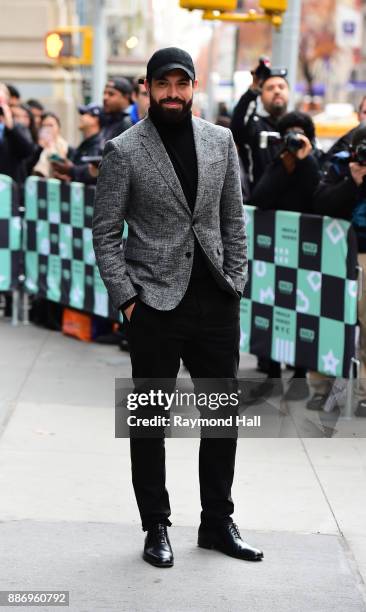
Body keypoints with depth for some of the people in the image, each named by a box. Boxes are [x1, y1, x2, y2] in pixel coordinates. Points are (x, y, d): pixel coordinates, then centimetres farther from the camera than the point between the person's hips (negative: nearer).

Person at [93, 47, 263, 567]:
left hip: (216, 303, 4)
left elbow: (233, 220, 10)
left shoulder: (220, 142, 5)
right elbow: (106, 232, -4)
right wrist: (127, 299, -10)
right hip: (156, 304, -4)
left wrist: (236, 284, 4)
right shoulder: (124, 151, -6)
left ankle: (218, 523, 24)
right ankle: (156, 528, 18)